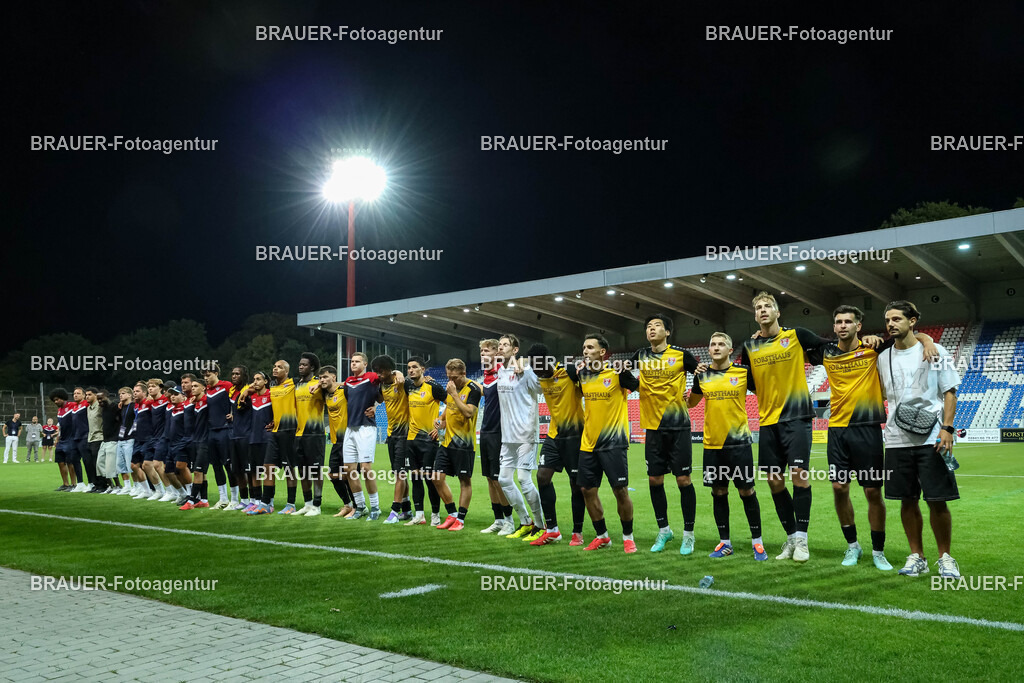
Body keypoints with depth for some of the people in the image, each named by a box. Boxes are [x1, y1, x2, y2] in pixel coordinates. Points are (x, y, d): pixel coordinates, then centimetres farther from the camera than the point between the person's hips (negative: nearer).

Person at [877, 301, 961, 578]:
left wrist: (947, 428, -11)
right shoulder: (883, 358, 11)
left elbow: (949, 392, 0)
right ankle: (916, 557, 18)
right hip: (897, 440, 4)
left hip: (931, 439, -3)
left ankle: (945, 557, 13)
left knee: (937, 501, -2)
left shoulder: (935, 351, 1)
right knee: (907, 500, 7)